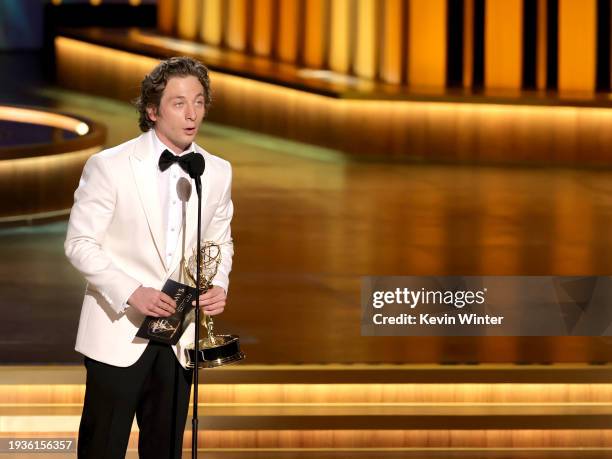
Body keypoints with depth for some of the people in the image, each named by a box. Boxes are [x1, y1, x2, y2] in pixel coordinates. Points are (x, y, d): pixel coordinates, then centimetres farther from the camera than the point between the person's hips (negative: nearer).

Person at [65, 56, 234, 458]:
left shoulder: (218, 172, 4)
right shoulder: (108, 166, -10)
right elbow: (80, 243, -9)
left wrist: (219, 284, -6)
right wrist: (131, 292, -21)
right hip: (119, 332, -4)